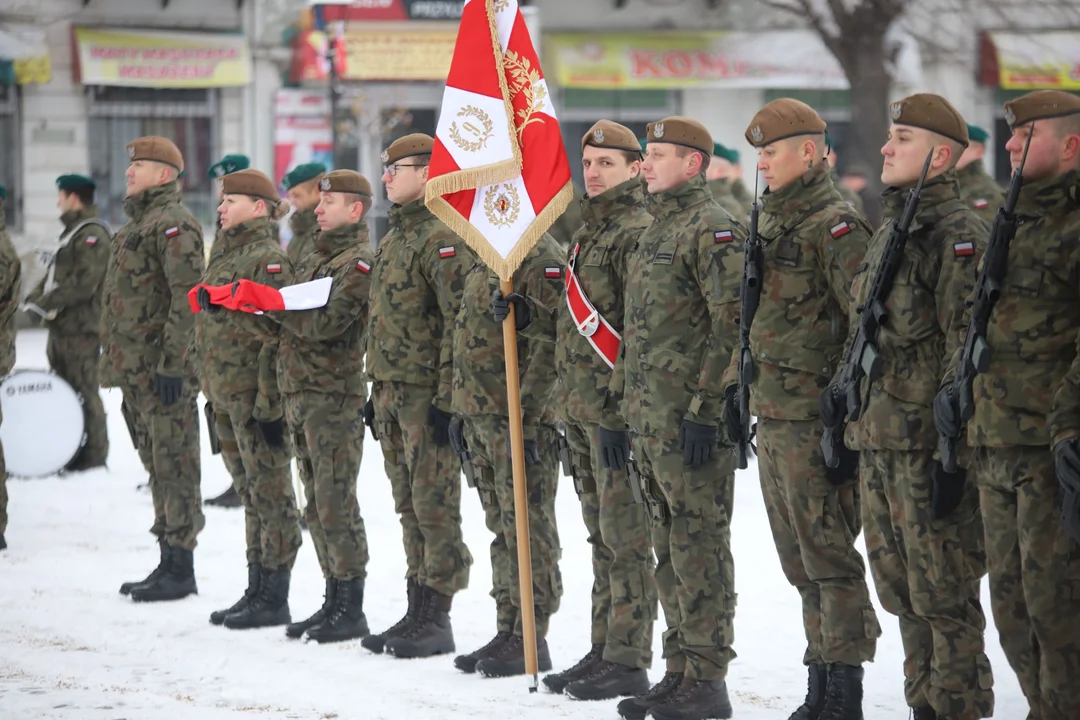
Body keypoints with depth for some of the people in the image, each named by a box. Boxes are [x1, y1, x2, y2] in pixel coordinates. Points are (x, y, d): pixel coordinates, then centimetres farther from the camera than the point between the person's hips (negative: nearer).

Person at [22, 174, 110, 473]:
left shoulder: (93, 235, -12)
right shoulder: (71, 233, 20)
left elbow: (85, 282, -22)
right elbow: (54, 275, 22)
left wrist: (49, 302, -20)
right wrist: (37, 297, 3)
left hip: (81, 327, -10)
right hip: (62, 325, 10)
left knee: (83, 391, -6)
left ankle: (93, 455, -1)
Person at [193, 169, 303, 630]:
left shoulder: (268, 258, -12)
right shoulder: (224, 254, 16)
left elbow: (276, 336, -17)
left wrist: (269, 402, -21)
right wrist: (214, 393, 20)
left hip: (254, 396, -9)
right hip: (226, 395, 9)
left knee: (270, 493, -3)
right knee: (250, 494, 13)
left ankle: (275, 600, 1)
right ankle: (256, 591, 20)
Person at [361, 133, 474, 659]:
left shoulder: (443, 237, -13)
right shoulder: (395, 237, 18)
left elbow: (460, 322, -18)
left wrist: (447, 397, -21)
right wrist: (378, 390, 20)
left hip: (427, 395, -10)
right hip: (393, 393, 10)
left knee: (435, 507, -4)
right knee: (409, 507, 12)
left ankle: (436, 620, 0)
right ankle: (417, 614, 18)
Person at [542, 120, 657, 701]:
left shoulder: (638, 232, -11)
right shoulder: (587, 232, 19)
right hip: (582, 411, 10)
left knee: (625, 539, -6)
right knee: (603, 538, 13)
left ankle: (629, 661, -3)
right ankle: (604, 652, 19)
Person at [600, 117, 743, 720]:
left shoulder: (712, 229, -10)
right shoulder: (654, 234, 20)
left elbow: (731, 324, -18)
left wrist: (704, 411, -22)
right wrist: (616, 414, 21)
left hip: (692, 420, -10)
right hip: (650, 420, 10)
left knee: (699, 548, -6)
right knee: (671, 550, 12)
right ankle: (681, 671, 18)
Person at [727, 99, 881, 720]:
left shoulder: (836, 226, -11)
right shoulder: (770, 221, 17)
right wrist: (736, 385, 20)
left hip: (813, 417, -9)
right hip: (772, 414, 9)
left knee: (827, 554, -6)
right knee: (799, 560, 12)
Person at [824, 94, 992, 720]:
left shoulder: (958, 234, -11)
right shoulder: (888, 232, 17)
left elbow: (969, 350, -16)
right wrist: (843, 394, 18)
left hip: (929, 445, -9)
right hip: (877, 440, 9)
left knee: (943, 596, -4)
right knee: (901, 591, 13)